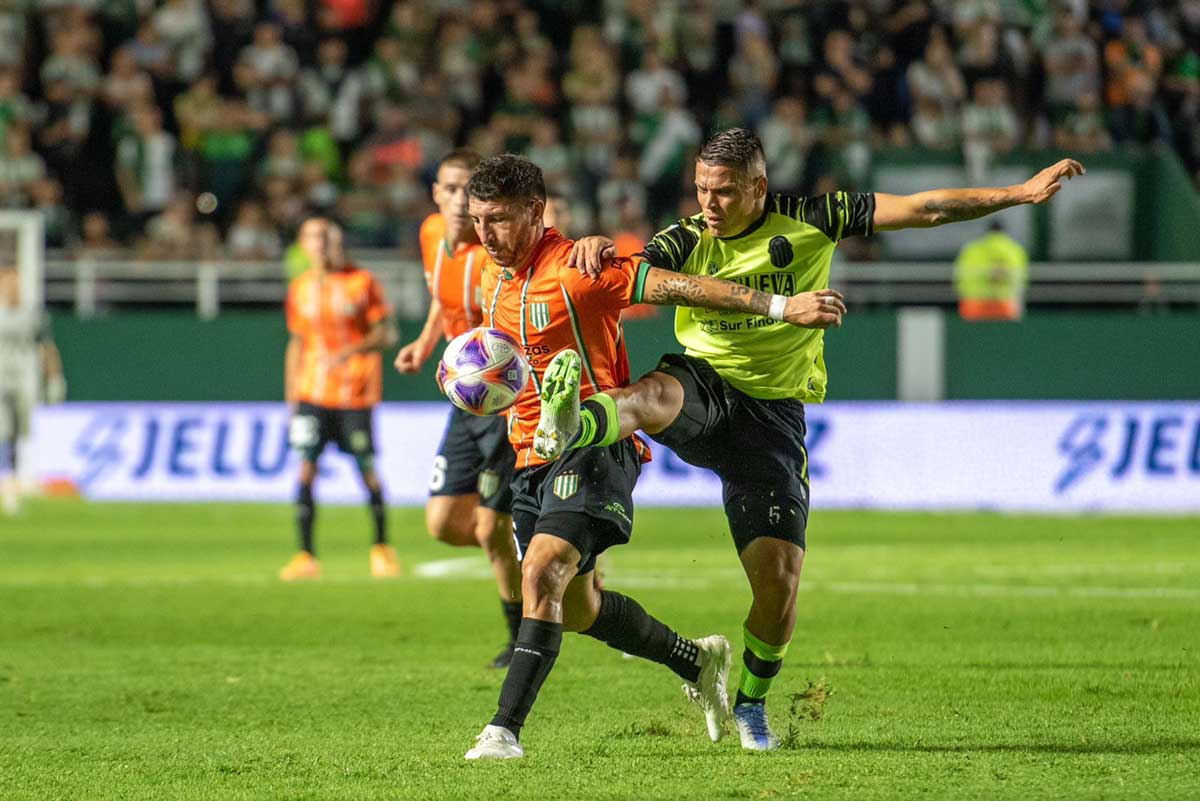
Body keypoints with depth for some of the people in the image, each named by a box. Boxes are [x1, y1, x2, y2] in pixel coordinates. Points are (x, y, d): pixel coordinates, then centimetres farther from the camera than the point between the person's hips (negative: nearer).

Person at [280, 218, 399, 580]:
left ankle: (382, 549, 18)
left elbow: (386, 333, -3)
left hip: (356, 393, -3)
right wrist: (291, 401, 13)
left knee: (368, 470, 0)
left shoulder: (362, 282, -2)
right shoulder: (300, 289, 9)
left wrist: (351, 350, -21)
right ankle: (306, 556, -7)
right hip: (313, 391, 3)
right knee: (306, 469, -9)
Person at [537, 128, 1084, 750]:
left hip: (772, 413, 0)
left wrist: (1022, 193, -1)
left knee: (779, 577, -7)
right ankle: (566, 432, -73)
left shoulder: (808, 222, -1)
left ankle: (752, 701, 19)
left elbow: (923, 210, 1)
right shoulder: (688, 240, 0)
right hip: (702, 387, 0)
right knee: (655, 396, -39)